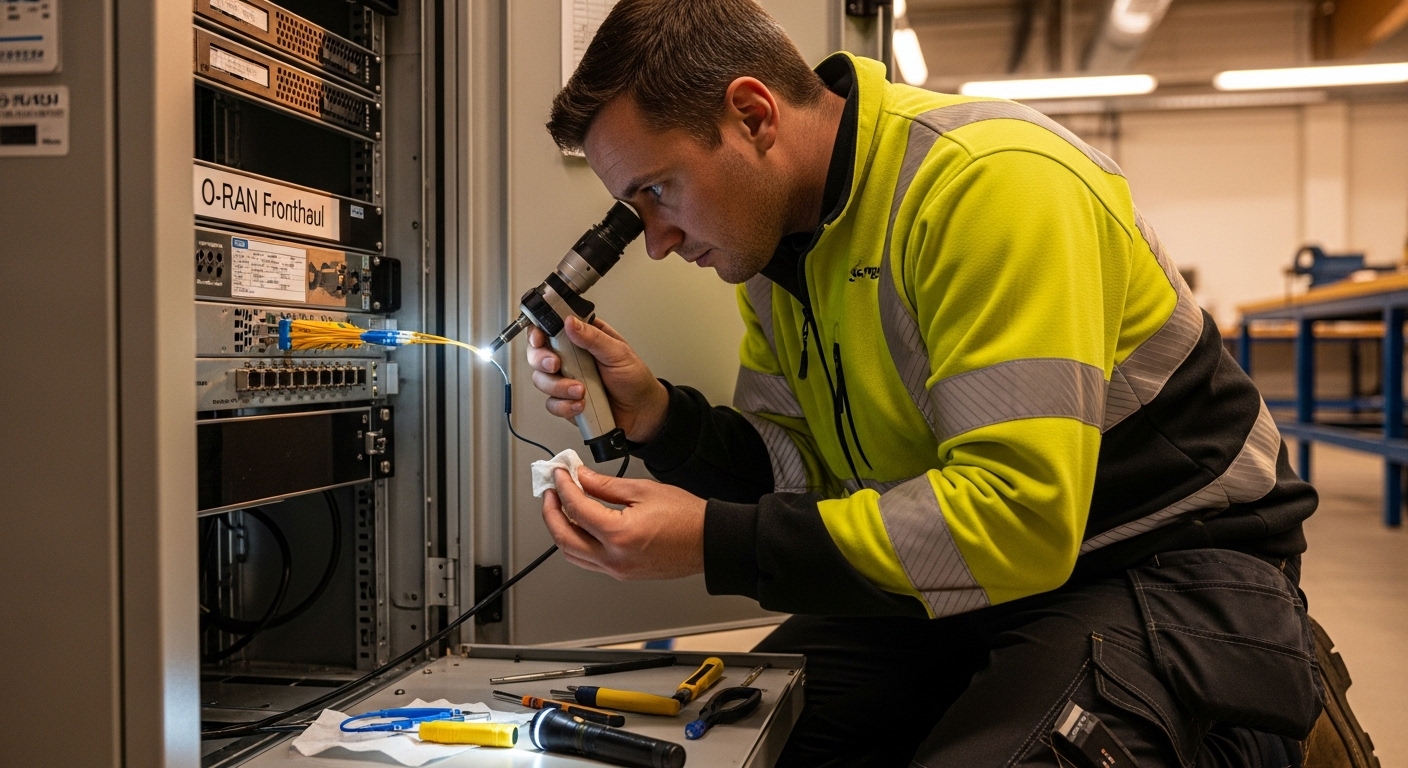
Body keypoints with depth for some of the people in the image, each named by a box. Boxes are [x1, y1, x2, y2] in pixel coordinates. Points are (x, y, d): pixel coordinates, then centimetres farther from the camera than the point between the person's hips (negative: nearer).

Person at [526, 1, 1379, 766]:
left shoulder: (989, 180, -23)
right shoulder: (776, 239, 3)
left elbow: (1015, 518, -29)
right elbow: (811, 477, 5)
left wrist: (714, 545, -27)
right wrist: (659, 417, -12)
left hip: (1169, 571, -6)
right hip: (966, 575, 7)